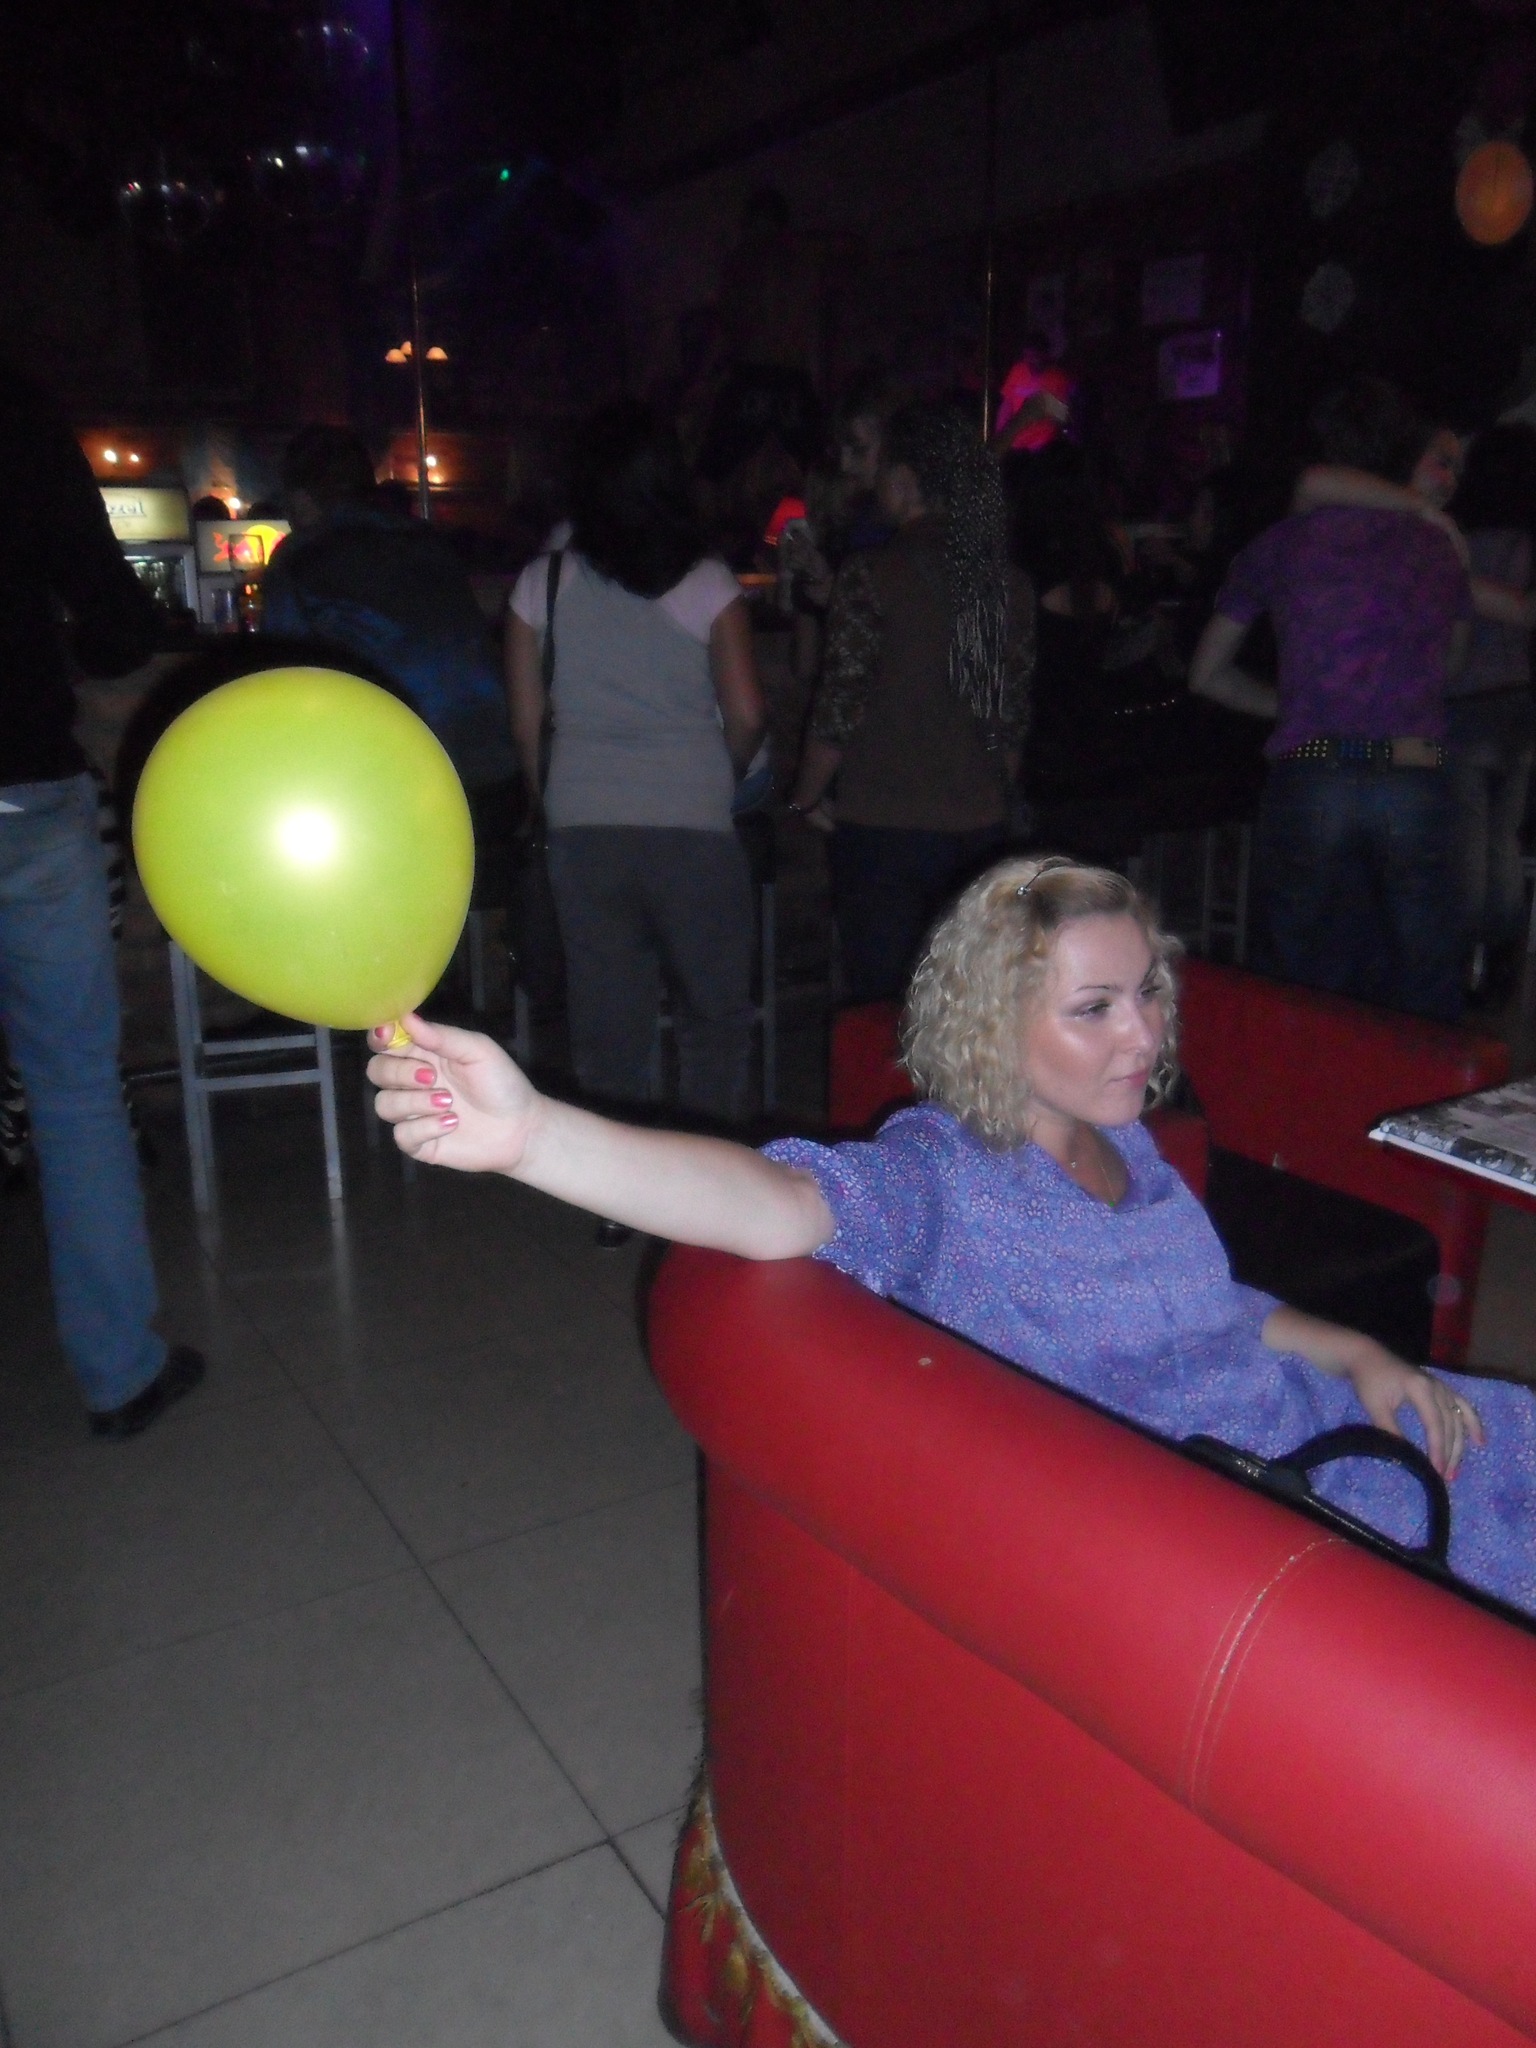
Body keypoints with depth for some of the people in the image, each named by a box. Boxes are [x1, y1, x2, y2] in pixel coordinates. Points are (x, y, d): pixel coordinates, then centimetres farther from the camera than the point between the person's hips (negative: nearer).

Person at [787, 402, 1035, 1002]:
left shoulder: (872, 575, -10)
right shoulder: (1008, 584, 5)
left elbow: (839, 712, -10)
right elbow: (1014, 720, 11)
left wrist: (802, 801, 5)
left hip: (883, 830, -5)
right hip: (980, 833, 5)